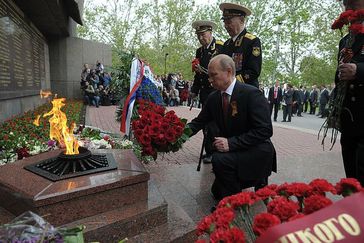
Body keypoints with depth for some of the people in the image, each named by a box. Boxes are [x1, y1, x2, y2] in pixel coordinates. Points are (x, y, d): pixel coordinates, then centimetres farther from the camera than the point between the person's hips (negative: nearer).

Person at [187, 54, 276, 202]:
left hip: (257, 151, -7)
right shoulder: (213, 98, -2)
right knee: (217, 192, 15)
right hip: (232, 150, 7)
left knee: (220, 159, -32)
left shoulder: (252, 94, -21)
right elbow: (199, 122, 3)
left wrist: (231, 143, -31)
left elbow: (265, 130, -25)